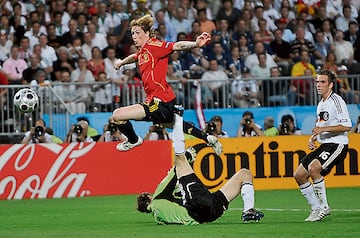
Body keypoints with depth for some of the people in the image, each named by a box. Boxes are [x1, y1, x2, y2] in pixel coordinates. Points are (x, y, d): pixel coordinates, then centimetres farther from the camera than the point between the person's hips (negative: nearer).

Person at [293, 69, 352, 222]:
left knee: (313, 167, -31)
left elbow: (347, 126, -20)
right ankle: (316, 209, 13)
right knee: (299, 175, 3)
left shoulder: (336, 101, -11)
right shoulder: (321, 104, 17)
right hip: (324, 145, 10)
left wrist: (323, 129, -23)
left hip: (337, 145, -10)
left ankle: (324, 207, -18)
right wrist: (313, 138, 11)